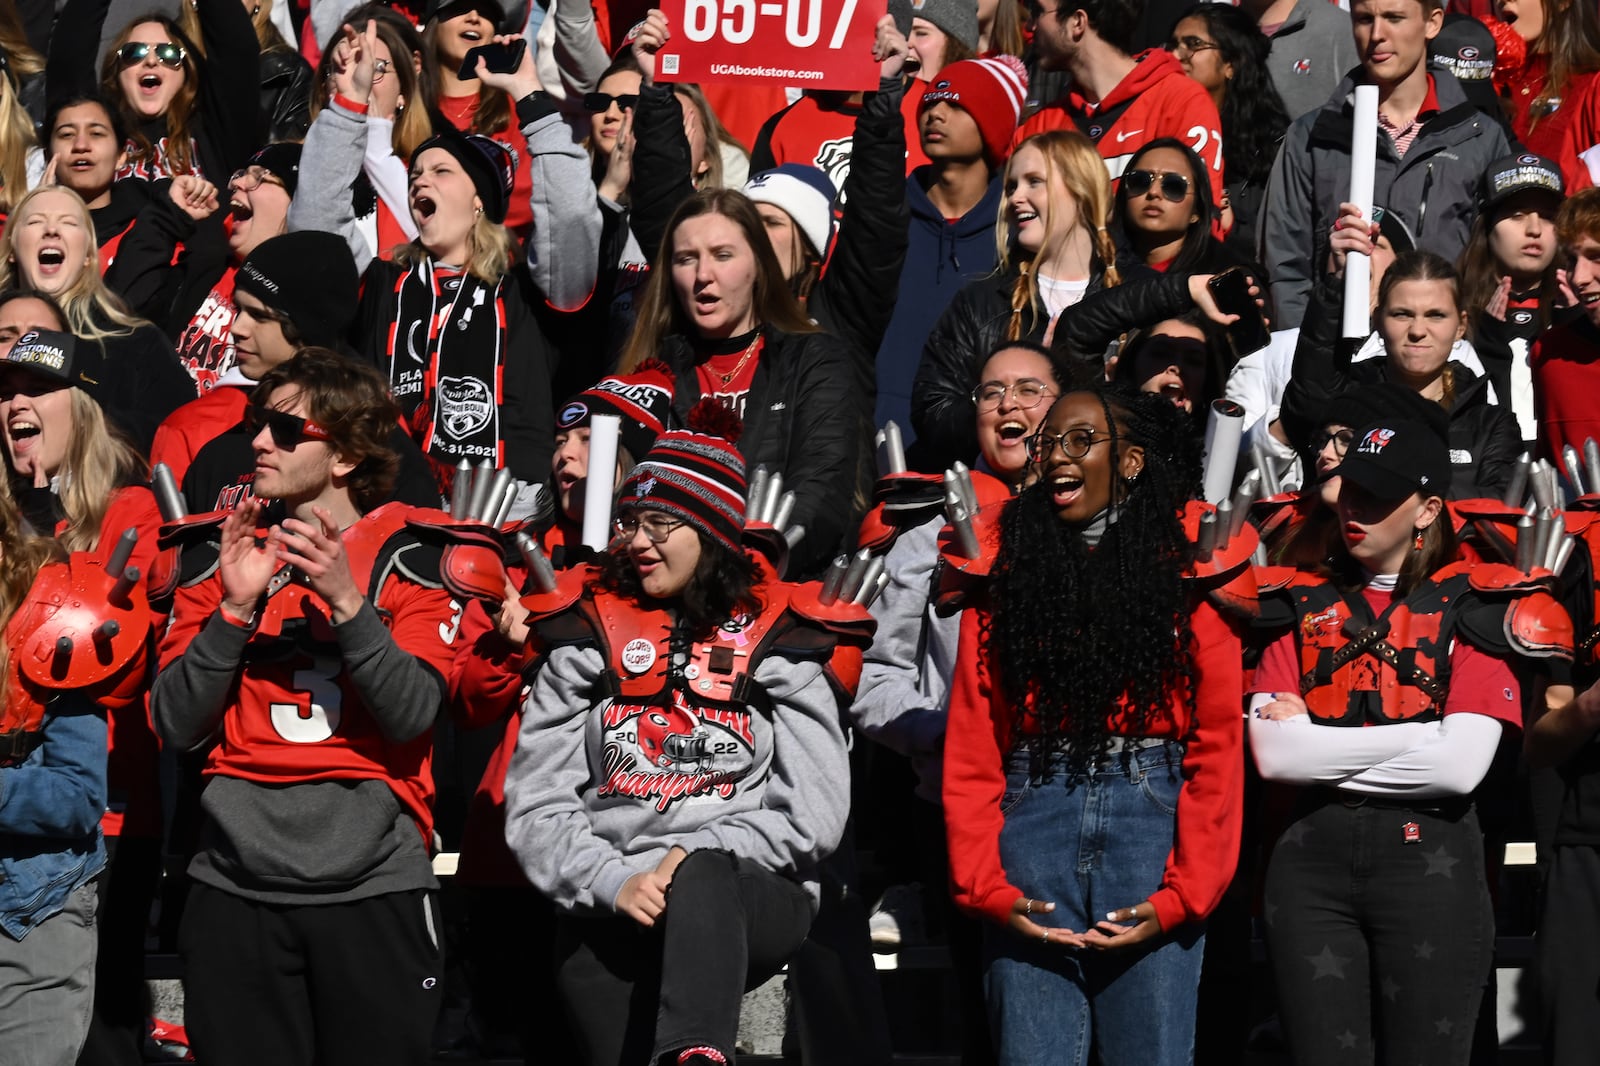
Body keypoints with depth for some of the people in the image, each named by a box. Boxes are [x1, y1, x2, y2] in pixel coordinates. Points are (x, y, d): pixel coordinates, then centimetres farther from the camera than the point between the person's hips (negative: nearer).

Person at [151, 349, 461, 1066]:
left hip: (374, 881, -2)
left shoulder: (409, 560, 2)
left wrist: (344, 599, -19)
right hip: (236, 887, 2)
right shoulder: (221, 558, 9)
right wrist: (235, 607, -10)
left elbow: (411, 716, -10)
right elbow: (176, 727, 1)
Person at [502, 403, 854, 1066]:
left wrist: (696, 854, -11)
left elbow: (814, 815, 2)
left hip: (753, 900, -2)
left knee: (701, 878, -36)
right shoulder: (589, 638, 12)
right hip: (607, 915, 3)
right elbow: (534, 807, 5)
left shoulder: (775, 640, 9)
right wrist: (615, 880, -12)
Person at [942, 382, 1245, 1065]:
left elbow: (1218, 750, 0)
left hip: (1152, 811, -1)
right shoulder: (1005, 573, 12)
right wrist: (988, 888, -6)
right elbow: (970, 751, 6)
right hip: (1032, 820, 1)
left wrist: (1180, 896, -10)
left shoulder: (1187, 574, 6)